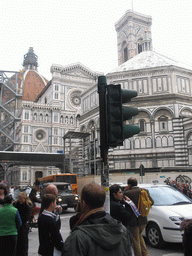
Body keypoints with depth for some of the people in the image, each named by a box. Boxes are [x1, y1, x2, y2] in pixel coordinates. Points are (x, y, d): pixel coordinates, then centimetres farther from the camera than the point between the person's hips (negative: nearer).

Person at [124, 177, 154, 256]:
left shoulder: (127, 193, -19)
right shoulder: (144, 191, -5)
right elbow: (151, 202, -1)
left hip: (133, 220, -5)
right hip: (143, 219, 6)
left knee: (135, 240, 10)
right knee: (139, 236, 27)